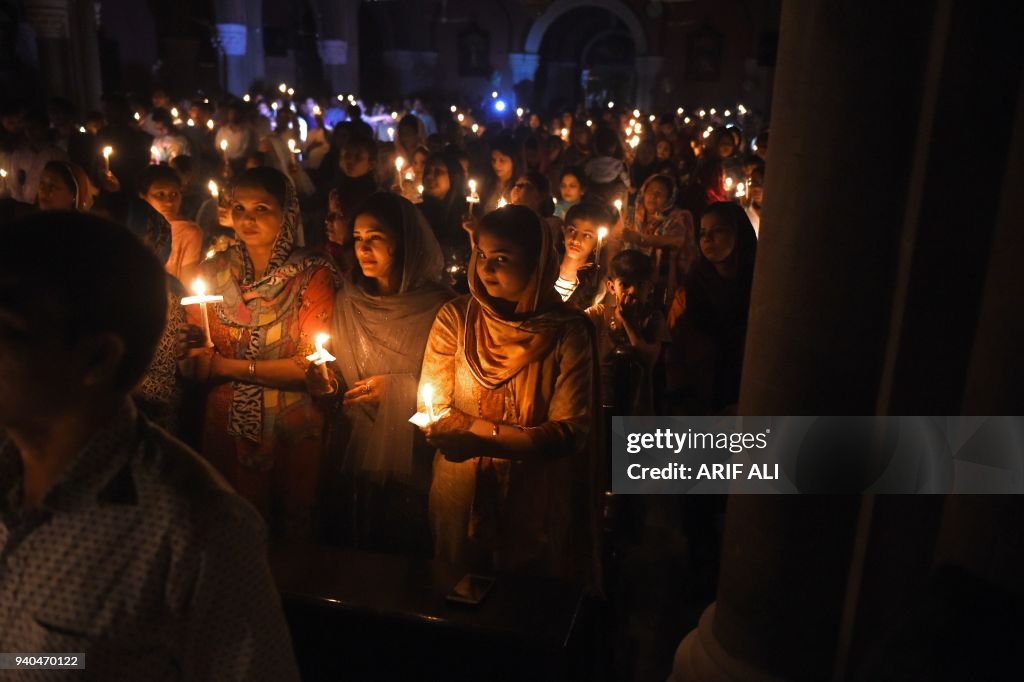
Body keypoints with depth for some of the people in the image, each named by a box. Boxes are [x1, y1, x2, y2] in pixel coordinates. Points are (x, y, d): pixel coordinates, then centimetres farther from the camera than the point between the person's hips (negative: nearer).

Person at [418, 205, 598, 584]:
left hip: (537, 502, -1)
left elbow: (570, 431, -15)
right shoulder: (455, 318, -8)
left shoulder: (568, 330, -12)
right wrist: (528, 436, -21)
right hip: (461, 496, 1)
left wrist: (480, 435, -27)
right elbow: (433, 414, -10)